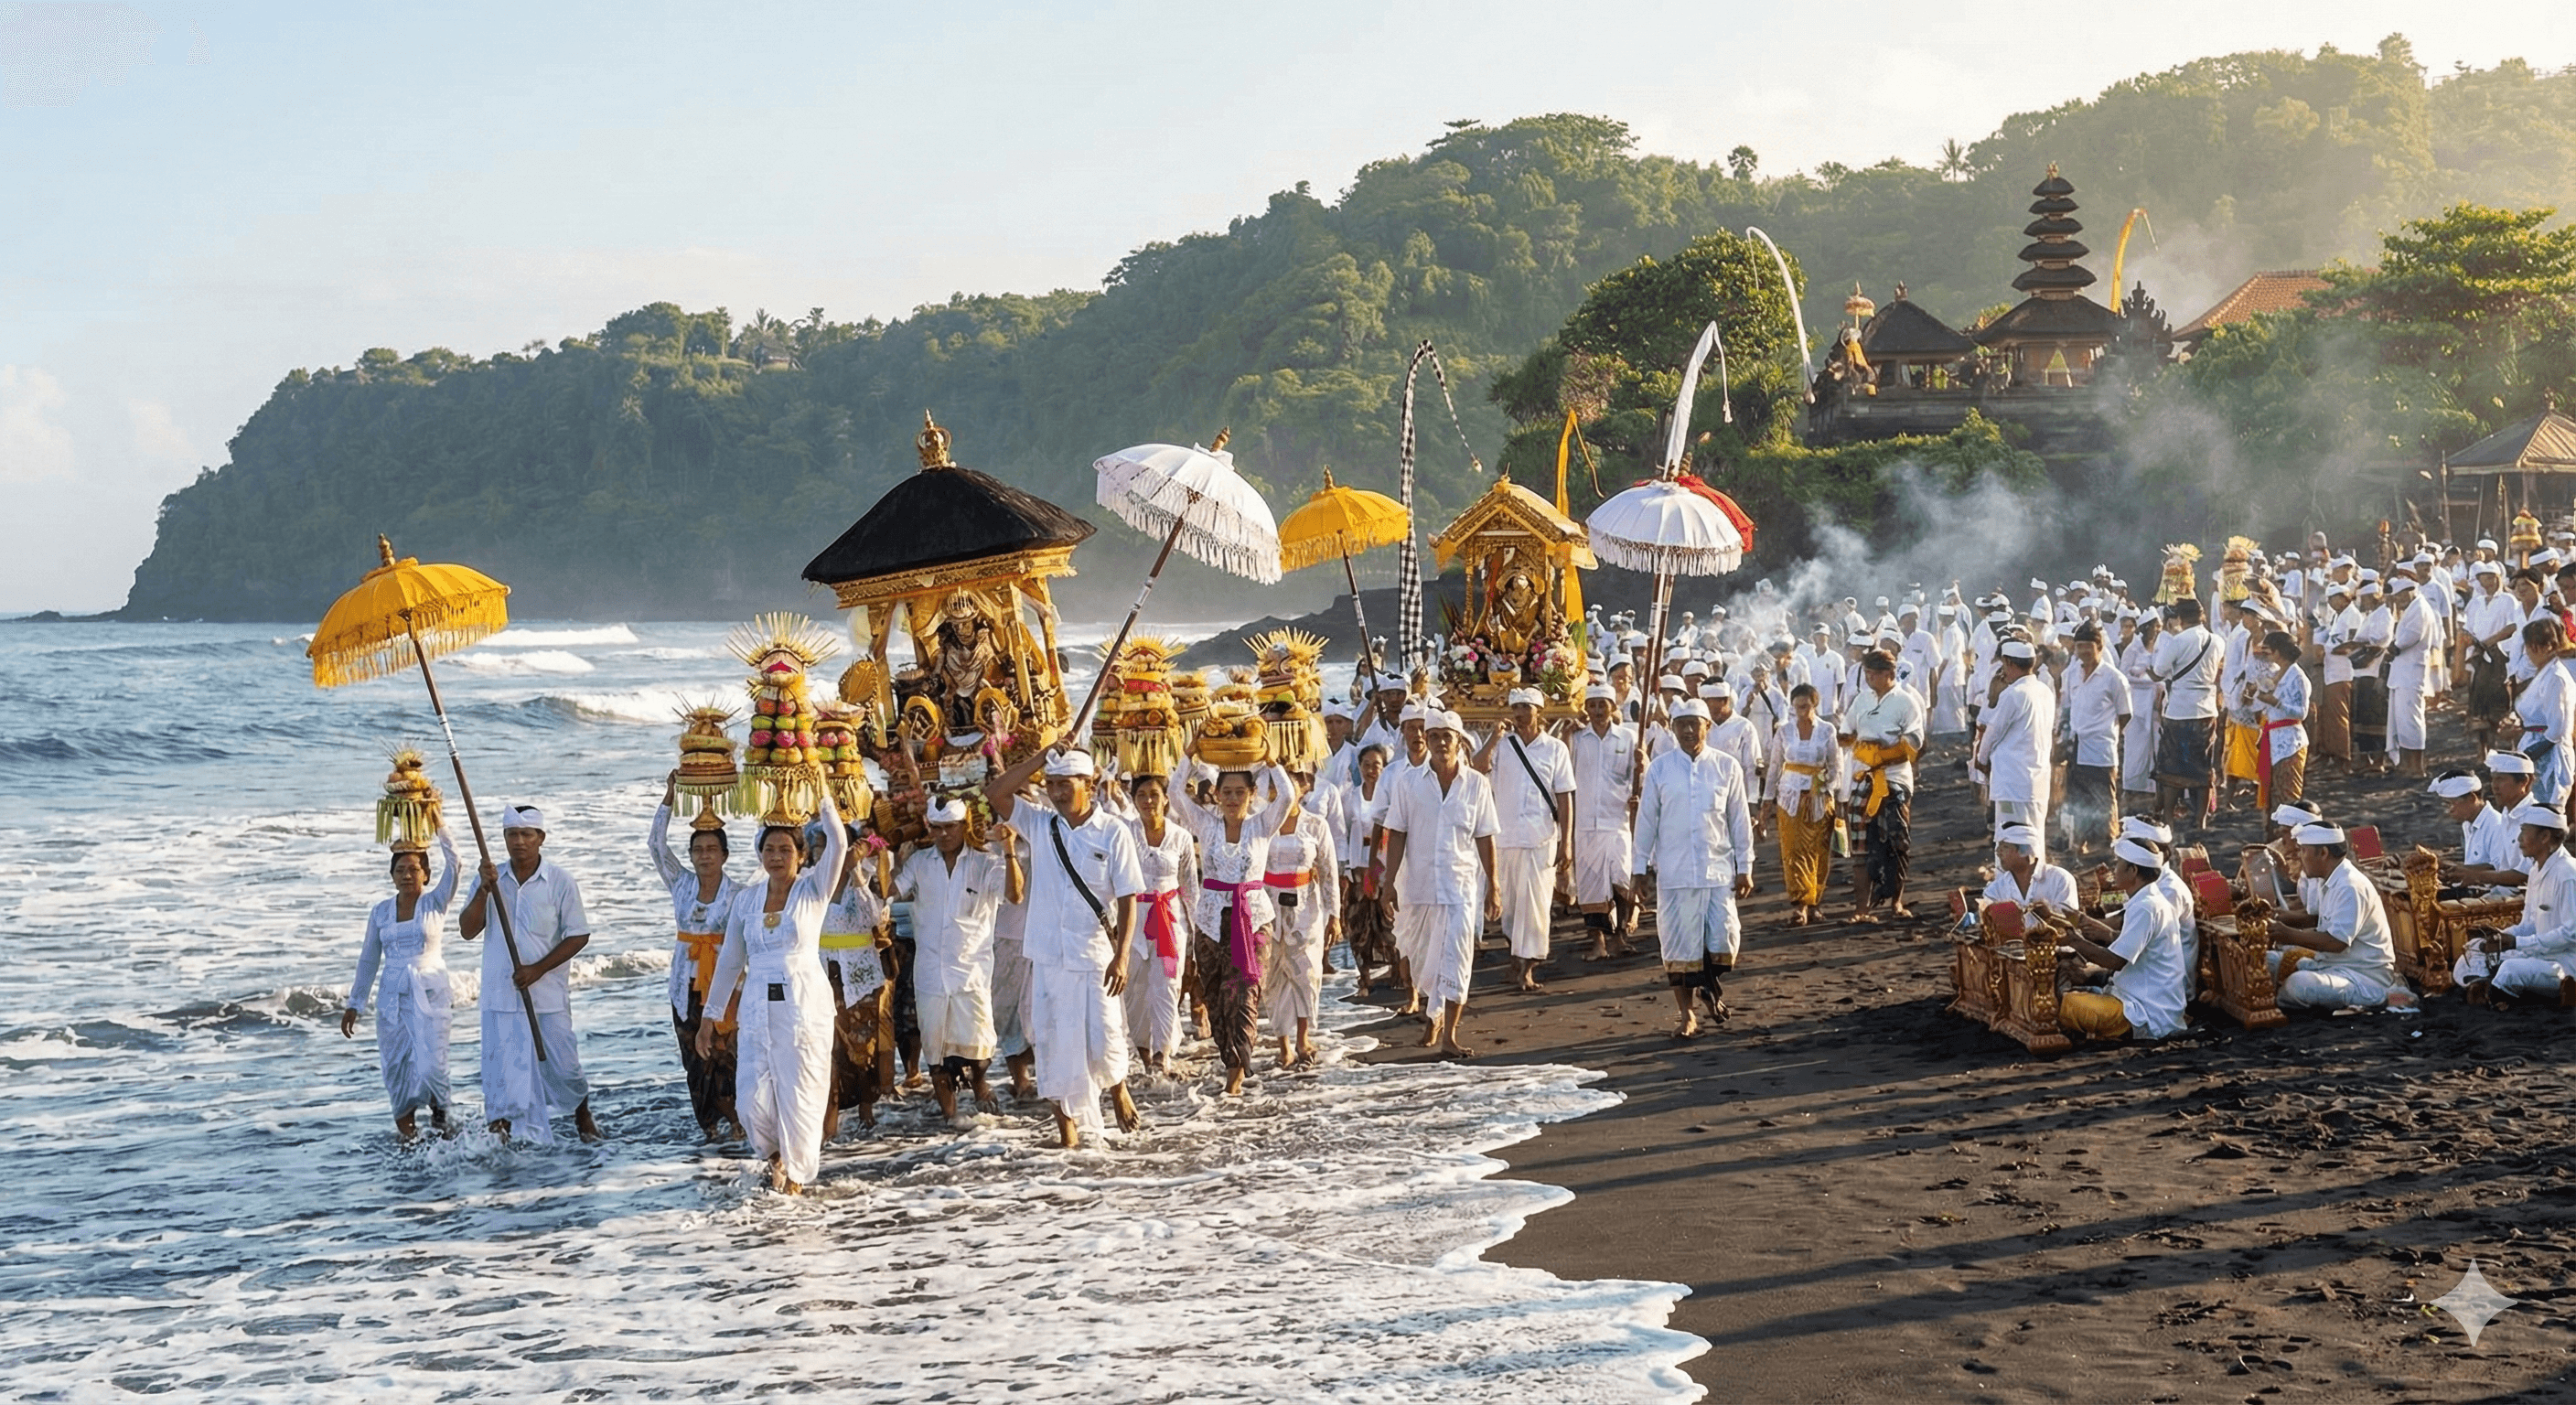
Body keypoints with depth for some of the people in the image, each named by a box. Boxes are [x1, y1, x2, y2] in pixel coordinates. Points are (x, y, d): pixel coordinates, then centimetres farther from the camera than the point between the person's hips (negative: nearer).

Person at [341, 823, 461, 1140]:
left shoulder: (436, 903, 0)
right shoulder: (380, 912, 8)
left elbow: (453, 865, -16)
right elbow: (368, 959, 14)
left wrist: (439, 826, -22)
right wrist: (354, 1004, 14)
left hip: (430, 994, -3)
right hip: (392, 996, 3)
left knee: (430, 1067, -14)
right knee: (396, 1068, 3)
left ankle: (439, 1114, 12)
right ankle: (407, 1131, 19)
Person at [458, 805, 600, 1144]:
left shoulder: (560, 882, -4)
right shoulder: (489, 880, 4)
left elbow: (579, 936, -4)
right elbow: (467, 931, -2)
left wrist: (538, 969, -14)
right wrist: (484, 891, -16)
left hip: (548, 996, -2)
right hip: (500, 997, 2)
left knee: (562, 1065, 6)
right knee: (501, 1068, -1)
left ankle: (583, 1115, 34)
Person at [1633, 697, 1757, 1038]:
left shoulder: (1727, 767, 3)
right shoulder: (1659, 768, 2)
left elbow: (1740, 819, 7)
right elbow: (1647, 820, 6)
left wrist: (1745, 867, 5)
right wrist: (1640, 867, 5)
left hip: (1719, 869, 0)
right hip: (1674, 871, 0)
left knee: (1725, 942, -3)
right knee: (1679, 944, 1)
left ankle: (1711, 987, 28)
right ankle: (1688, 1014, 12)